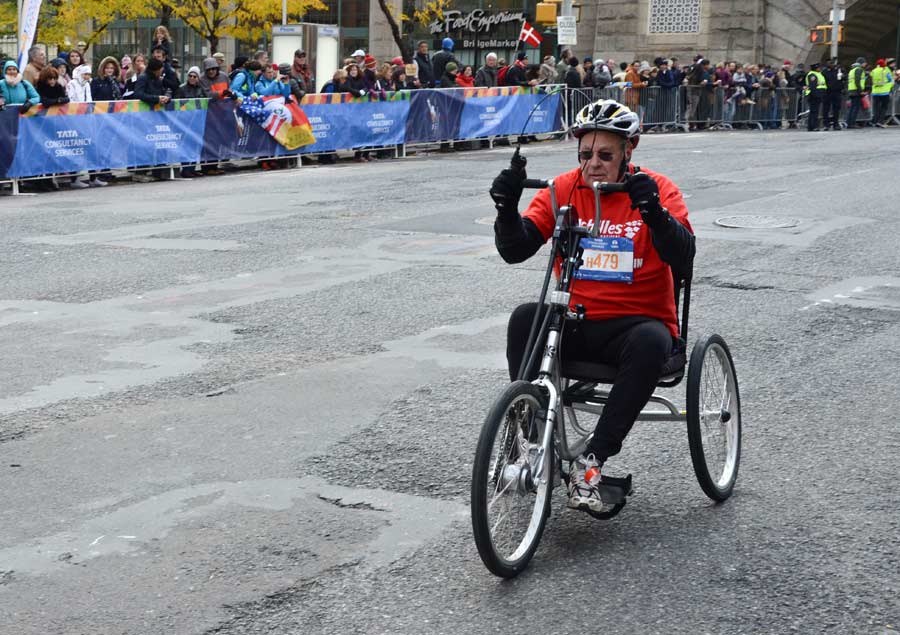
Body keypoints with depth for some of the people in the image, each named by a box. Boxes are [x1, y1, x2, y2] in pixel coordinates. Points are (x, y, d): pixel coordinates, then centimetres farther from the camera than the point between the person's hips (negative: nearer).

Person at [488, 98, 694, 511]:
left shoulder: (657, 190, -3)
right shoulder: (564, 189, 3)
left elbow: (683, 261, -17)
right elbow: (515, 251, -3)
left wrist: (654, 212, -34)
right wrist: (507, 209, -23)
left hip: (634, 324, -2)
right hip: (575, 325, 2)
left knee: (651, 341, -35)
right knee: (525, 318, -27)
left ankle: (590, 463, -31)